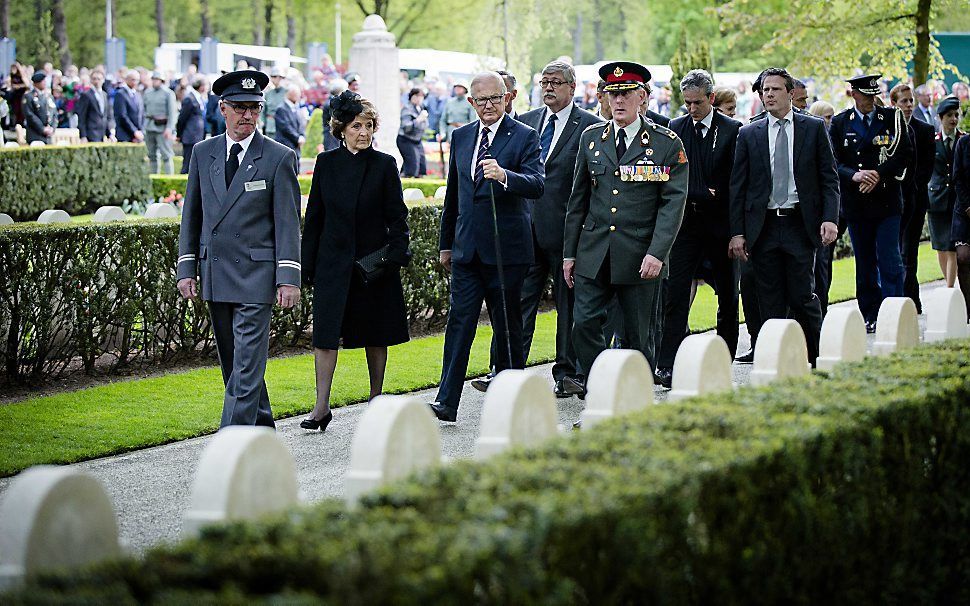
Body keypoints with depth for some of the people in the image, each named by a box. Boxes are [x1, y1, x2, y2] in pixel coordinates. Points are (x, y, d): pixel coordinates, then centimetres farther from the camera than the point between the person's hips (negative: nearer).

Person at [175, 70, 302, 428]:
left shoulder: (279, 158, -3)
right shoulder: (203, 153, 9)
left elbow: (288, 223, -5)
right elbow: (191, 215, 13)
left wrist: (288, 279, -12)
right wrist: (186, 269, 6)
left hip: (255, 277, -5)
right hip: (215, 276, 5)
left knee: (247, 363, -10)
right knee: (233, 362, 13)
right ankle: (261, 429, 28)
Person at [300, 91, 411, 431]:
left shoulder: (384, 165, -1)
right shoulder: (326, 163, 4)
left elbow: (397, 217, 1)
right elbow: (314, 216, 7)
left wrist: (396, 256, -10)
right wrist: (308, 264, 4)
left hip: (374, 260, -1)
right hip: (334, 260, 1)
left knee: (375, 335, 8)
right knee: (325, 332, -7)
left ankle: (376, 400, 21)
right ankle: (322, 406, -7)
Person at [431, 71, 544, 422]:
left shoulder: (524, 138, -4)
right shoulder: (460, 137, 13)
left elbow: (536, 185, -18)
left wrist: (504, 175, -37)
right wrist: (446, 243, 21)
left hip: (506, 248, -4)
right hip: (467, 248, 4)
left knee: (508, 327, 5)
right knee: (460, 321, -3)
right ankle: (447, 402, -8)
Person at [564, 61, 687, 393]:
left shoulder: (667, 143, -1)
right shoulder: (591, 138, 10)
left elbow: (674, 202, -7)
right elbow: (578, 199, 13)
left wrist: (657, 253, -17)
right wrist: (569, 252, 9)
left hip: (640, 257, -3)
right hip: (593, 254, 3)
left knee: (640, 338, 3)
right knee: (584, 324, -7)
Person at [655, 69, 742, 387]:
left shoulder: (732, 130, -1)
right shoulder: (675, 128, 6)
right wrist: (704, 194, -7)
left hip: (721, 224, -1)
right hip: (687, 223, 1)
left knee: (727, 298, 7)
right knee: (676, 293, -8)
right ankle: (667, 366, -12)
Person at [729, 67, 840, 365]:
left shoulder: (814, 128, 5)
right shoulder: (749, 134, 8)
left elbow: (829, 178, 4)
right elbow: (738, 186, 7)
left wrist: (830, 218, -9)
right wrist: (737, 232, -1)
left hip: (800, 225, -2)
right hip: (763, 226, 2)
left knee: (803, 297, -4)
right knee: (771, 303, 3)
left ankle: (817, 360, 11)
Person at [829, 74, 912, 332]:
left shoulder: (892, 117, 5)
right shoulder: (839, 124, 5)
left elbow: (905, 153, -1)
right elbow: (833, 162, -1)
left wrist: (879, 174, -14)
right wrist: (854, 175, -19)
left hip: (887, 201, -1)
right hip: (855, 202, 1)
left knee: (889, 260, -9)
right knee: (865, 263, 7)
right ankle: (870, 316, 13)